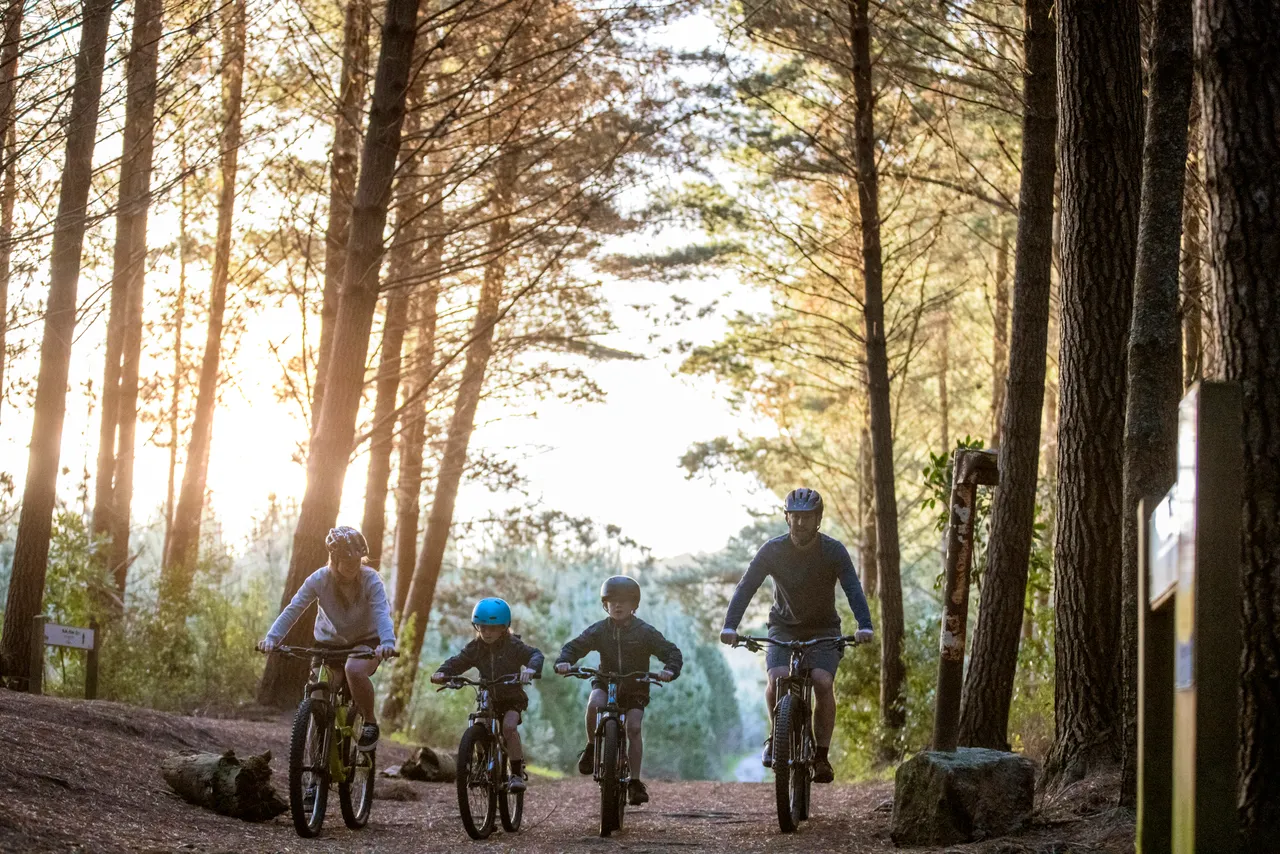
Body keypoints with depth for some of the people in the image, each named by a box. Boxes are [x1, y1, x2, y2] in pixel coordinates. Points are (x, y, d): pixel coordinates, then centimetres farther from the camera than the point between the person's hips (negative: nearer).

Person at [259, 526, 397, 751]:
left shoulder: (371, 579, -21)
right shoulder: (319, 579, -17)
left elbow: (382, 613, -34)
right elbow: (293, 609, -22)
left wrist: (388, 642, -54)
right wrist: (272, 638, -38)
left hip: (366, 641, -3)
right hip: (329, 643, 3)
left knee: (354, 669, -34)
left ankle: (370, 722, -12)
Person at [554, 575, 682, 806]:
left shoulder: (645, 632, -8)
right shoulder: (599, 630, -5)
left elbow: (671, 652, -7)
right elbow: (574, 646, -3)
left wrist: (670, 669, -28)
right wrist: (563, 662, -25)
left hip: (635, 688, -1)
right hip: (606, 683, 1)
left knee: (634, 727, -20)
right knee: (594, 704, -32)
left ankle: (635, 782, -13)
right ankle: (592, 747, -9)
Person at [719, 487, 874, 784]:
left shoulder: (834, 551, -14)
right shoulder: (772, 550, -13)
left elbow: (853, 589, -25)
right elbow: (746, 587, -18)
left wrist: (864, 626, -43)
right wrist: (730, 626, -33)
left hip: (823, 630, -1)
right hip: (783, 628, 1)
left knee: (823, 682, -24)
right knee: (777, 678, -25)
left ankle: (822, 756, -9)